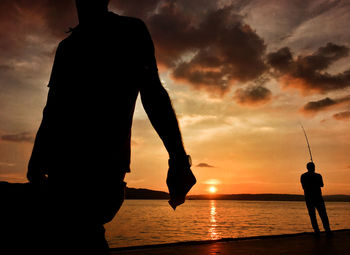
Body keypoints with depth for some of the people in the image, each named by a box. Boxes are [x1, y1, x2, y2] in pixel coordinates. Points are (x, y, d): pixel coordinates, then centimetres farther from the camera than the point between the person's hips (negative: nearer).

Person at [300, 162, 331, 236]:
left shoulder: (303, 176, 0)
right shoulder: (318, 175, -6)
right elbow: (321, 185, 11)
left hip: (308, 198, 1)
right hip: (318, 197, -1)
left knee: (312, 215, 6)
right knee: (323, 215, 5)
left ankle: (316, 231, 2)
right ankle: (327, 230, 0)